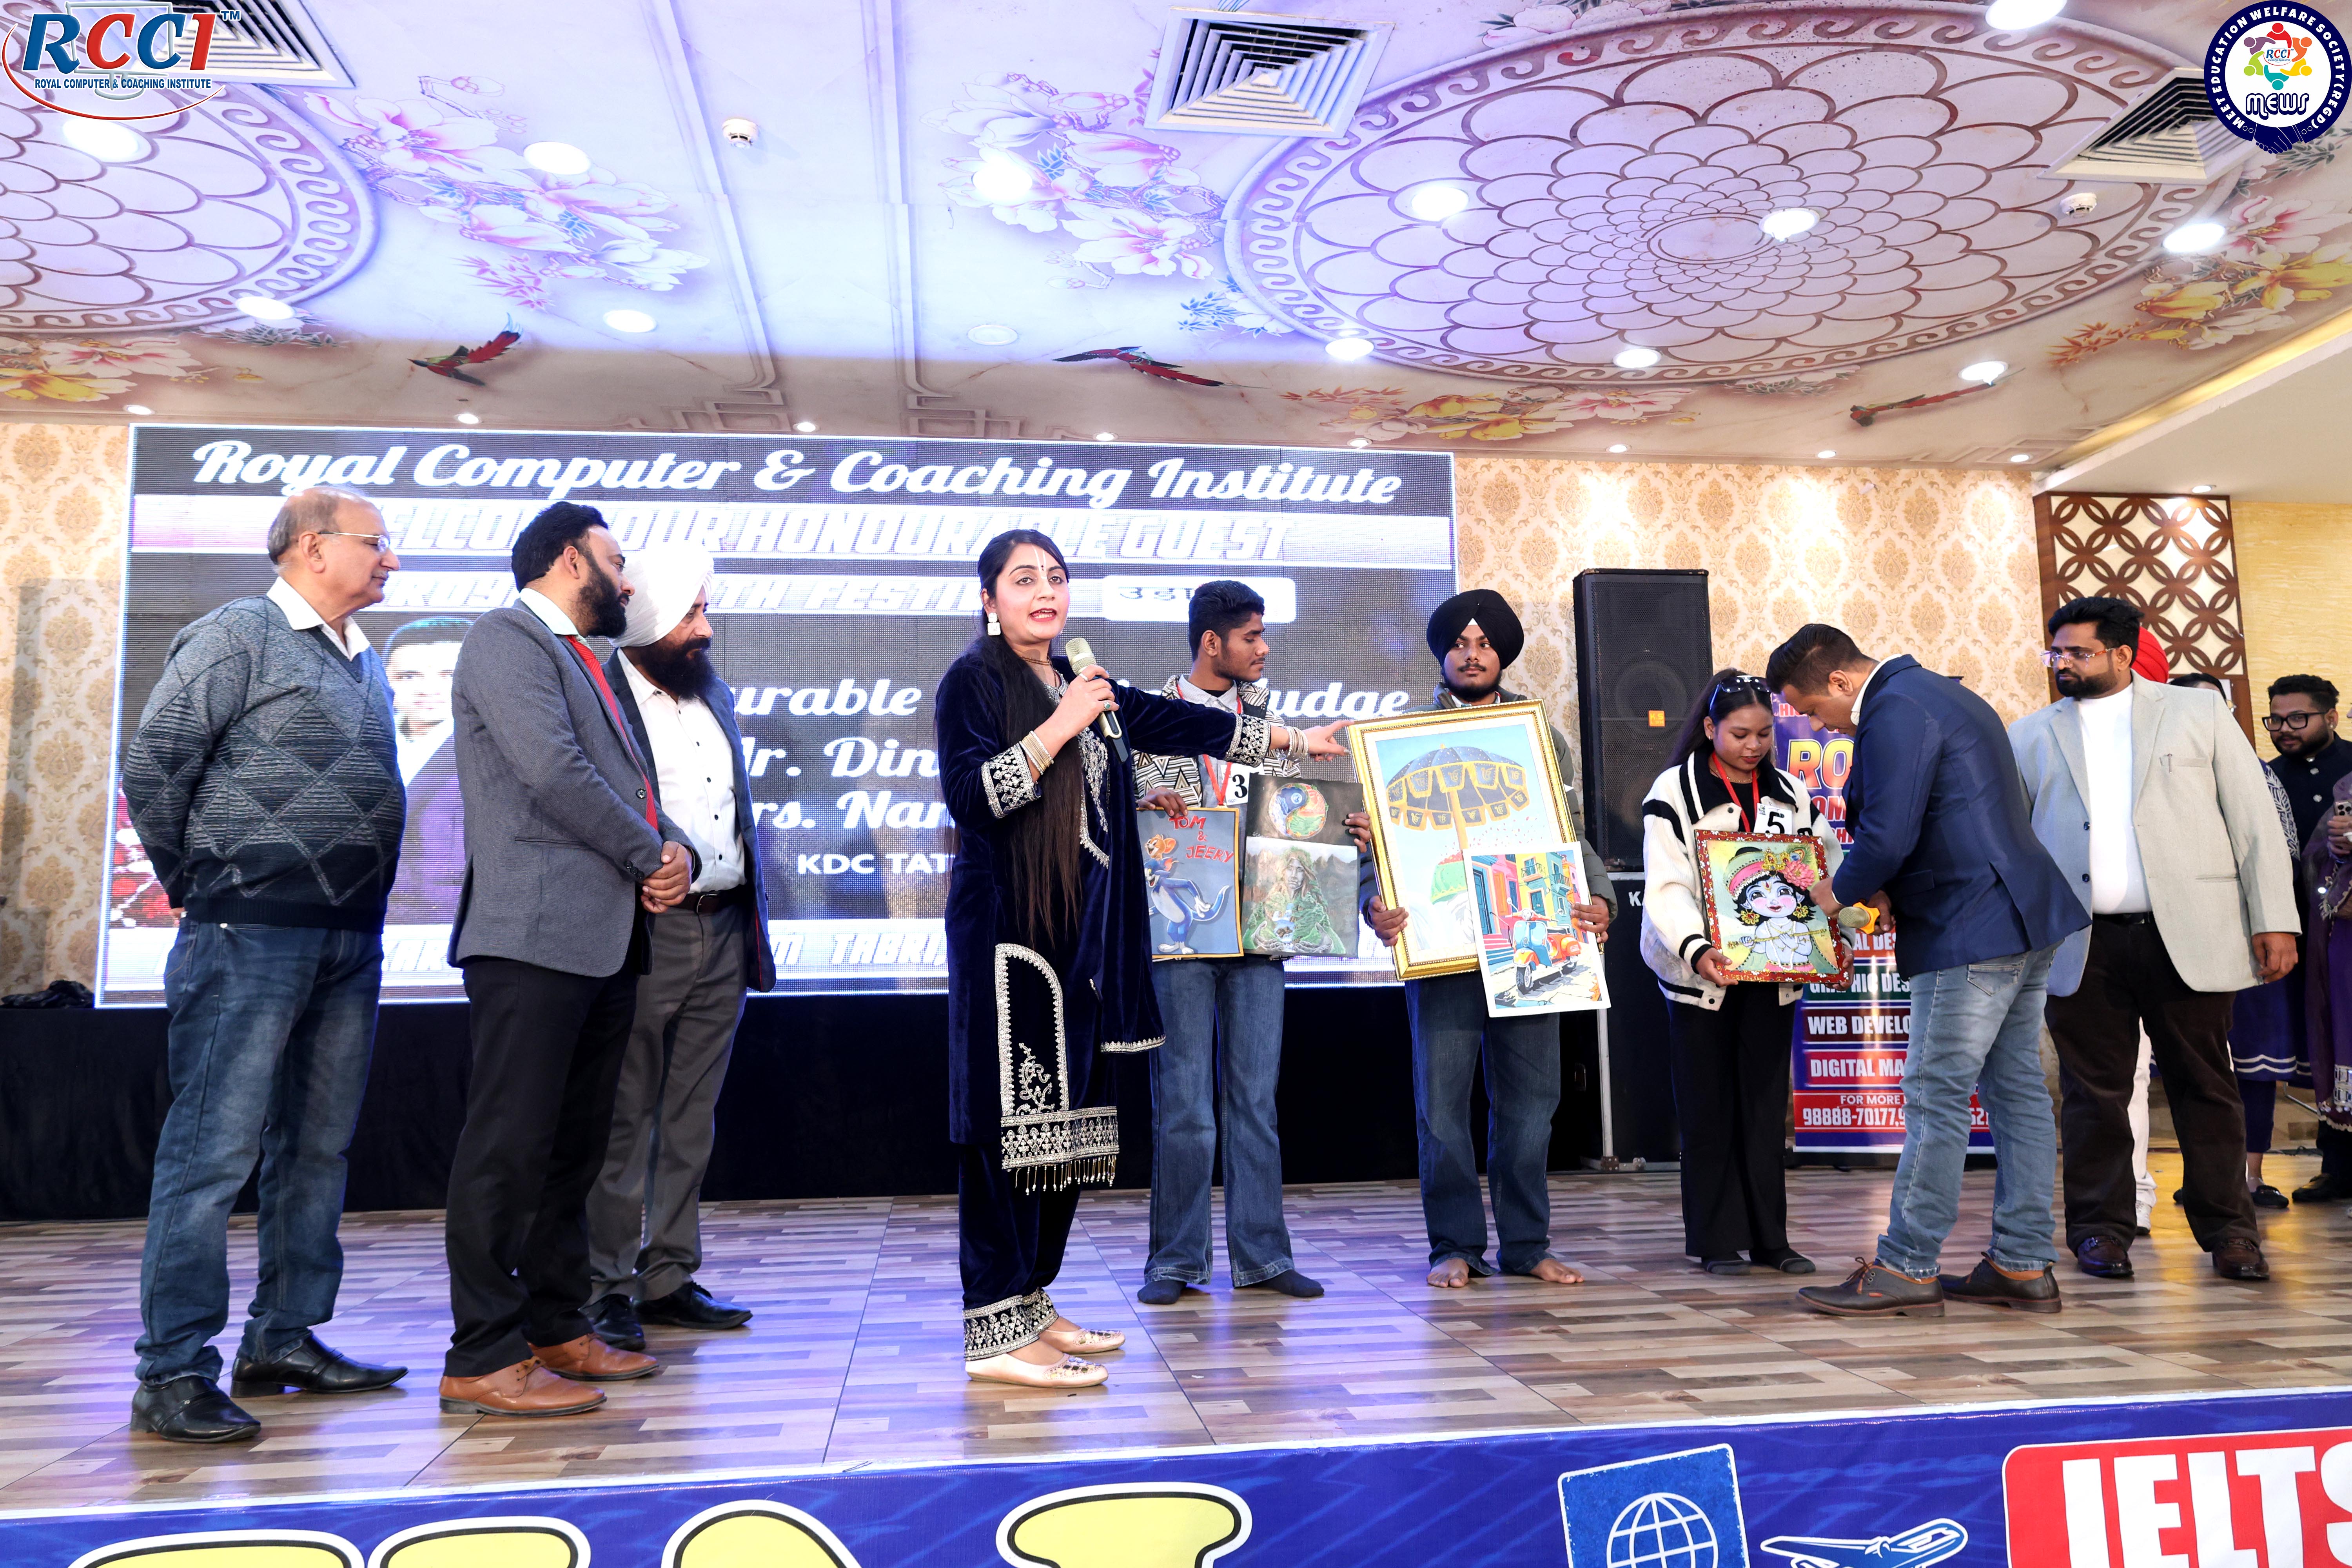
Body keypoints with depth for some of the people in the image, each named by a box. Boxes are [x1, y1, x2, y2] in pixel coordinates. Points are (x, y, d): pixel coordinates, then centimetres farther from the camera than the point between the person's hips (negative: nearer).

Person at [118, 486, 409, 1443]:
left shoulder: (367, 665, 17)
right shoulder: (238, 636, -5)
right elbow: (151, 764, -9)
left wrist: (363, 904, 10)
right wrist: (192, 882, -1)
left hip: (351, 938, 8)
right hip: (253, 934, -8)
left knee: (317, 1147, 11)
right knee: (214, 1149, -5)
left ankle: (285, 1341, 21)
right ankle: (173, 1373, 2)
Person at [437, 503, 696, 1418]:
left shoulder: (584, 661, 25)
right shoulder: (508, 641, -5)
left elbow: (630, 785, 21)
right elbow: (553, 772, -17)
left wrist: (674, 852, 0)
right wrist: (651, 855, -8)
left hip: (604, 940, 10)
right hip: (534, 936, -10)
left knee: (574, 1148, 13)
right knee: (510, 1143, -7)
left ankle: (555, 1330, 23)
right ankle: (483, 1359, -1)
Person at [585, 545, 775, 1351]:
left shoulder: (714, 694, 15)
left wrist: (755, 926, 15)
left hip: (721, 933, 7)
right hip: (643, 937, -7)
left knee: (691, 1120, 12)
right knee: (624, 1120, 0)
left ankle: (670, 1277, 22)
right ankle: (606, 1287, 11)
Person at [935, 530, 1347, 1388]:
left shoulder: (1081, 686, 19)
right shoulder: (973, 680, -2)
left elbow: (1176, 723, 25)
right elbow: (968, 794, -14)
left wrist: (1294, 739, 29)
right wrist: (1059, 729, -14)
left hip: (1077, 931, 7)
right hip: (1006, 929, -7)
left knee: (1066, 1117, 7)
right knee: (1011, 1118, -9)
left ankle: (1031, 1304, 17)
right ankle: (996, 1333, -5)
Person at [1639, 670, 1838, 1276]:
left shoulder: (1792, 794, 9)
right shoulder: (1674, 792, -6)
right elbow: (1666, 886, -14)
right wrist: (1696, 950, -30)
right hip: (1701, 974, -4)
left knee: (1765, 1107, 8)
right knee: (1708, 1109, 3)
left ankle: (1769, 1239, 16)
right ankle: (1718, 1241, 12)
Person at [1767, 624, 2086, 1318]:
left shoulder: (1896, 712, -14)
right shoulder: (1942, 694, 19)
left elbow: (1887, 837, -21)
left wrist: (1842, 891, -3)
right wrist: (1888, 889, 14)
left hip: (1970, 934, -11)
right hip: (2024, 922, 11)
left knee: (1935, 1097, -6)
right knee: (2017, 1090, 11)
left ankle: (1906, 1269, 1)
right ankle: (2023, 1266, 18)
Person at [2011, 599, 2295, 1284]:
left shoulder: (2199, 712, 9)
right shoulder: (2032, 735, 12)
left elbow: (2253, 819, 5)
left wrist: (2274, 919, -2)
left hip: (2189, 937, -1)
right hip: (2083, 946, 1)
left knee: (2205, 1086, 5)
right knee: (2093, 1091, 5)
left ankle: (2228, 1229, 17)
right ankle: (2101, 1228, 15)